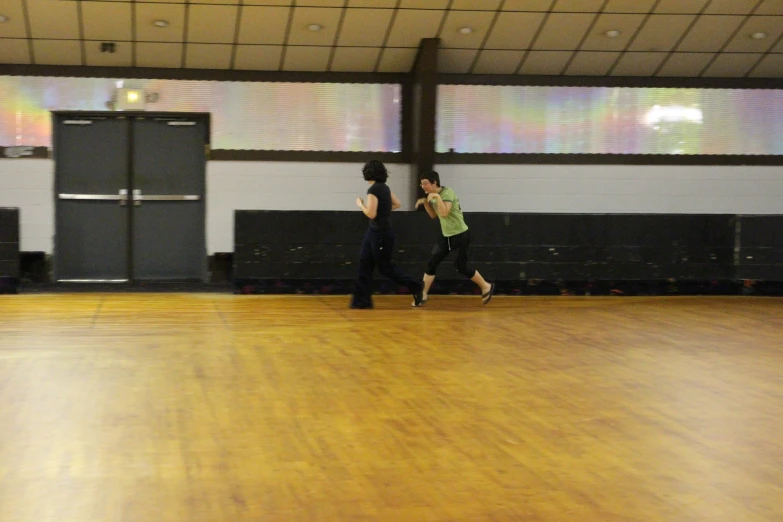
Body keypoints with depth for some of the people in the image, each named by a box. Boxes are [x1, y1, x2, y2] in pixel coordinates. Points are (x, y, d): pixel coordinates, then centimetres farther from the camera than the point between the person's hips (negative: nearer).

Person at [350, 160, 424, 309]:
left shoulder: (373, 190, -20)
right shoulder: (385, 187, 7)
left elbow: (371, 214, -23)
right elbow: (398, 204, 17)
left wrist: (360, 204, -8)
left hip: (381, 234, -9)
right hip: (374, 231, 9)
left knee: (385, 266, 3)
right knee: (365, 264, 8)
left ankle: (415, 287, 12)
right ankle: (361, 300, 11)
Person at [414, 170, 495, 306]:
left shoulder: (447, 193, -20)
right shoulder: (434, 196, 4)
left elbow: (444, 213, -32)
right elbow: (434, 215, 16)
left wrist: (437, 197, -36)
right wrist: (425, 202, 3)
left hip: (461, 234, -8)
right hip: (446, 235, 8)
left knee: (461, 266, -2)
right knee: (432, 263, -1)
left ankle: (486, 287, 18)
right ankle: (423, 295, 4)